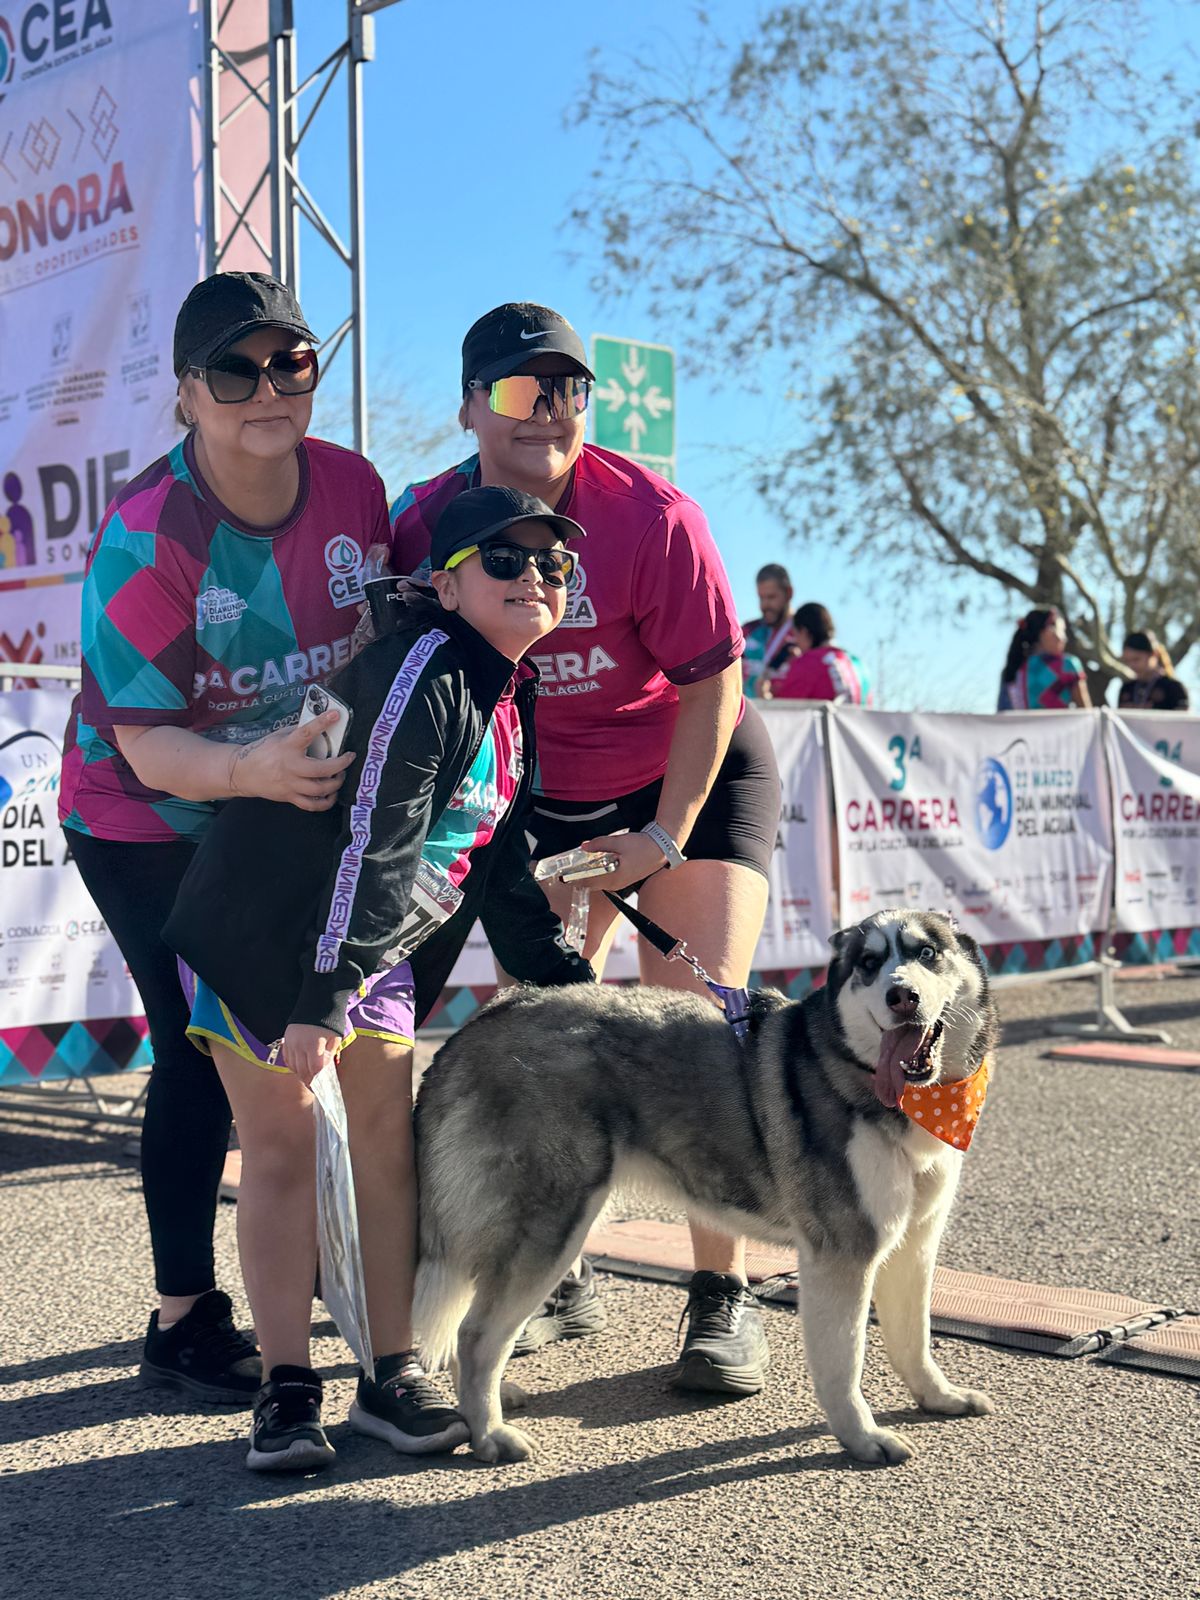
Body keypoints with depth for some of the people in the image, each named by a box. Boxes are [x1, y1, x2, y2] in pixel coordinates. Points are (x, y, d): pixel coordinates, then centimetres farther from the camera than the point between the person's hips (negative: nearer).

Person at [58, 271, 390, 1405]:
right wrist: (254, 769, -47)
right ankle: (182, 1322, 10)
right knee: (202, 1052, -7)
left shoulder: (353, 488, -12)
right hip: (147, 824, -5)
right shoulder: (144, 538, -27)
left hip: (295, 802, 5)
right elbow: (145, 746, -29)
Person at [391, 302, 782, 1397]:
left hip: (698, 775, -3)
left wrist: (664, 838, -16)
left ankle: (724, 1299, 0)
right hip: (549, 797, 4)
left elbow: (713, 684, -17)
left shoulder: (653, 517, -25)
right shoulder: (427, 523, -15)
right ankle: (563, 1280, 16)